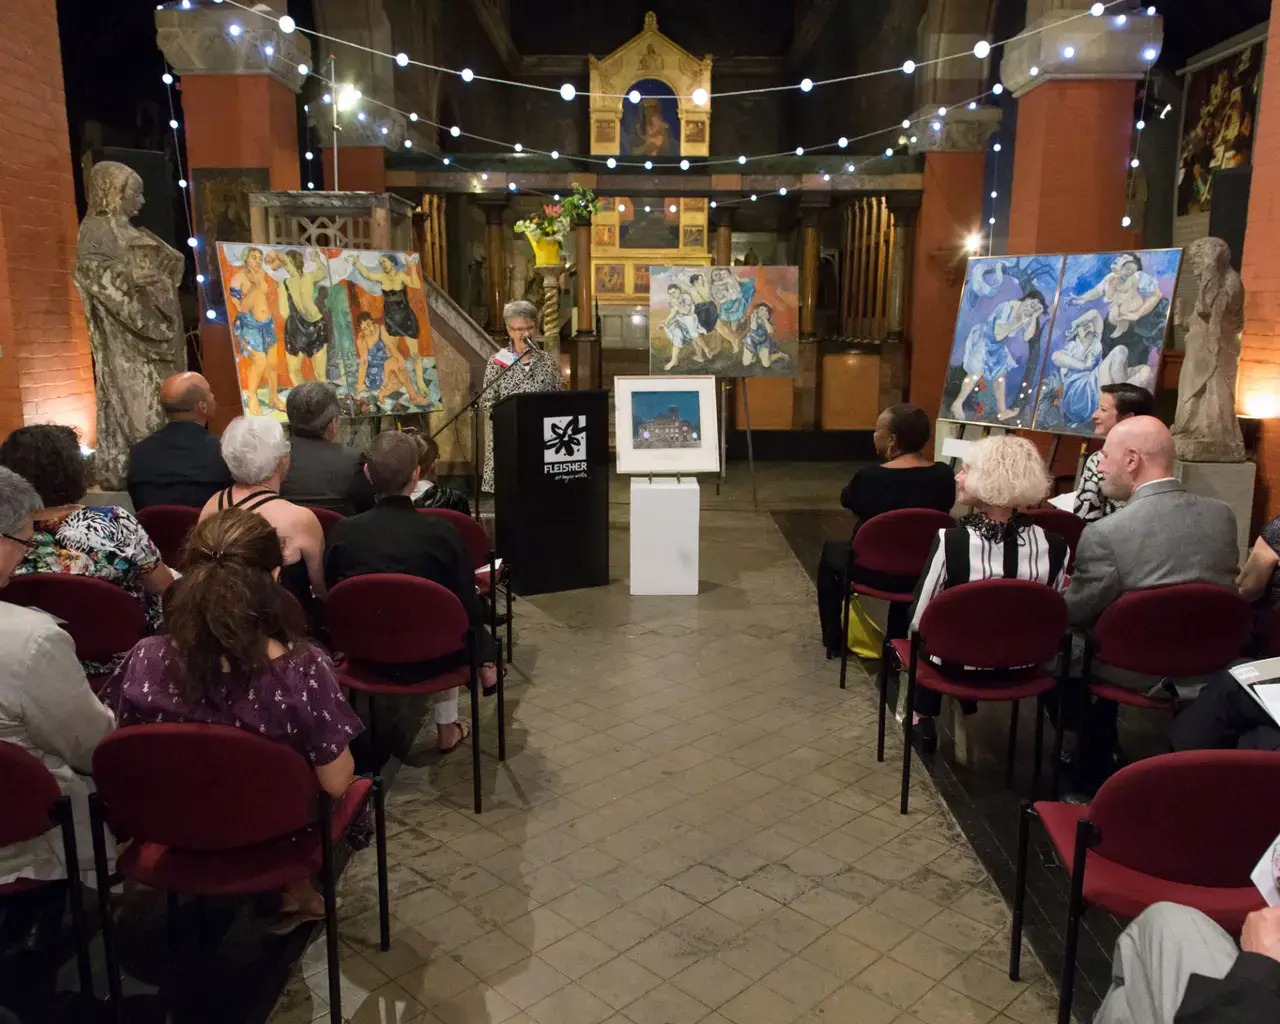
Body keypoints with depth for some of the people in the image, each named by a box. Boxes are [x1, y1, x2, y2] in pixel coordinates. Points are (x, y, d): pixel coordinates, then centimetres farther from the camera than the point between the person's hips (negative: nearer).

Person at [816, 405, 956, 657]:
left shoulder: (870, 476, -22)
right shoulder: (944, 475, -9)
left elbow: (847, 501, 0)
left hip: (874, 572, -4)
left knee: (831, 551, 27)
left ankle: (833, 641, 35)